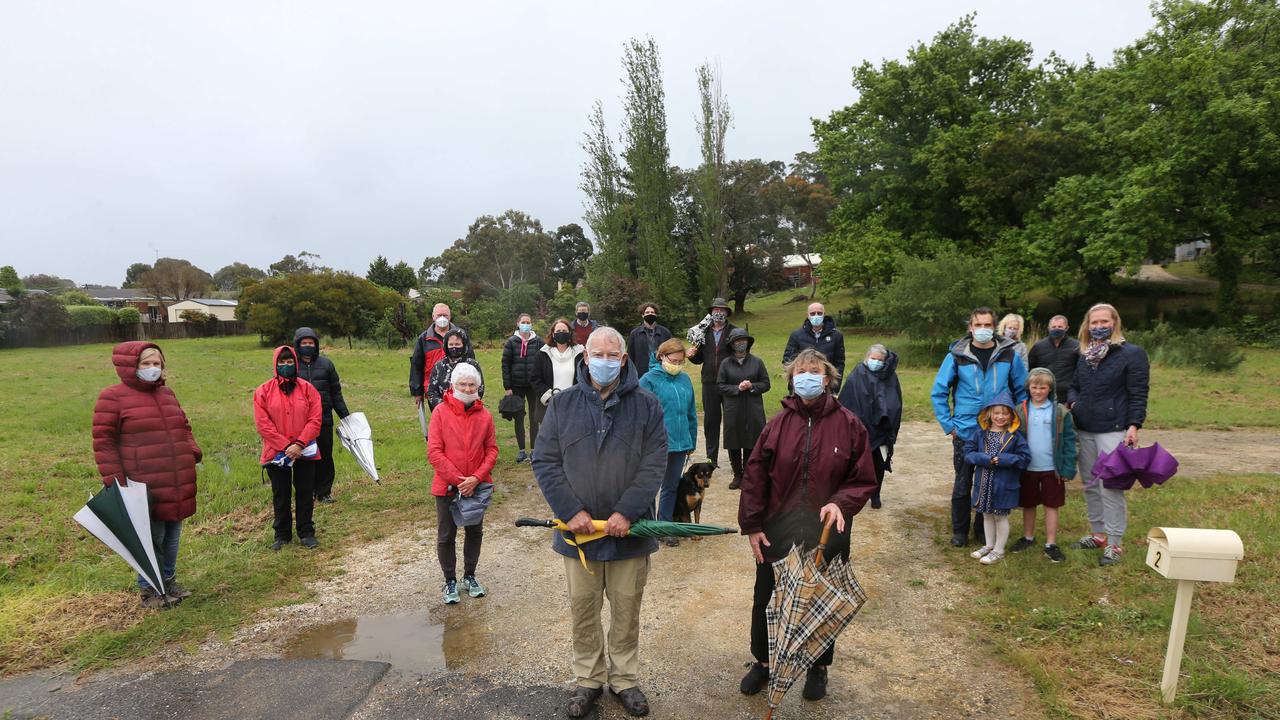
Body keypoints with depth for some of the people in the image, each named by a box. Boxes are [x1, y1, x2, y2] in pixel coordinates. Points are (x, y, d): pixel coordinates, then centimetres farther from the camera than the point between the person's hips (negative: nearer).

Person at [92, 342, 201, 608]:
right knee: (152, 537, -1)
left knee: (172, 534, 15)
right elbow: (104, 443, -7)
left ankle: (169, 580, 32)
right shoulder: (113, 397, -6)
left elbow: (183, 427, 24)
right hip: (146, 488, -6)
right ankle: (149, 589, 17)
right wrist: (115, 483, -11)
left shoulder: (166, 393, 14)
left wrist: (194, 451, 6)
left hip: (178, 486, 6)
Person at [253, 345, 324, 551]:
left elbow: (315, 420, -6)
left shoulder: (307, 388, -1)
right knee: (280, 496, 11)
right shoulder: (264, 391, -1)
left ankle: (306, 533, 21)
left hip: (305, 453, 0)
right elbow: (263, 424, -7)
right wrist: (285, 446, -15)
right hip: (276, 454, 0)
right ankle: (282, 535, 24)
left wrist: (299, 444, -16)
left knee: (306, 494, 8)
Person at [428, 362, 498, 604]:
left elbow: (492, 450, 0)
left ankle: (469, 576, 35)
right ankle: (450, 581, 28)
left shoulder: (484, 415, -3)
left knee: (475, 532, 16)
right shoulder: (441, 412, -10)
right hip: (447, 486, -2)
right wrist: (458, 480, -16)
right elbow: (434, 452, -12)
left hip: (477, 486, 2)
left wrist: (476, 478, -13)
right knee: (446, 536, 10)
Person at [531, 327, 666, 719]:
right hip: (579, 528, 1)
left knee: (627, 610, 14)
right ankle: (588, 679, 34)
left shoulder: (646, 405, -2)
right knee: (583, 609, 14)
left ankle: (625, 679, 34)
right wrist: (572, 511, -12)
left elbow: (654, 464, -7)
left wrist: (627, 513, -16)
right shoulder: (563, 404, 0)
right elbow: (545, 461, -2)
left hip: (629, 530, 0)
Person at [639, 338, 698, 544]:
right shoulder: (649, 380, -9)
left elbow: (691, 413, 14)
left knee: (671, 487, 15)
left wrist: (691, 441, 14)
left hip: (680, 443, 5)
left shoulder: (685, 379, 7)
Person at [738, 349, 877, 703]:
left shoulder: (849, 425, -8)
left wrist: (841, 503, -20)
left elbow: (864, 480, -2)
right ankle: (762, 662, 40)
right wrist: (752, 526, -3)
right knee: (766, 600, 15)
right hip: (777, 534, 1)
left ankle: (819, 667, 42)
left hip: (827, 535, -1)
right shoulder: (779, 424, -6)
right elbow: (755, 476, -3)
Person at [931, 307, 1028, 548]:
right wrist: (948, 425, -4)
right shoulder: (957, 355, -5)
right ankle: (959, 530, 24)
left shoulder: (1008, 354, -1)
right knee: (962, 484, 9)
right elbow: (938, 392, 0)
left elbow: (1022, 391, 9)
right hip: (965, 432, -1)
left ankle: (983, 530, 28)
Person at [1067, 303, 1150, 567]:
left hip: (1113, 430, -6)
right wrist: (1072, 402, 2)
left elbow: (1138, 393, -8)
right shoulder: (1084, 355, 15)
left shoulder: (1132, 354, -4)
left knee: (1111, 487, -6)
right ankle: (1098, 533, 26)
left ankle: (1114, 543, 4)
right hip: (1084, 430, 7)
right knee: (1090, 484, 13)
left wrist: (1134, 426, -16)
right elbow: (1074, 386, 23)